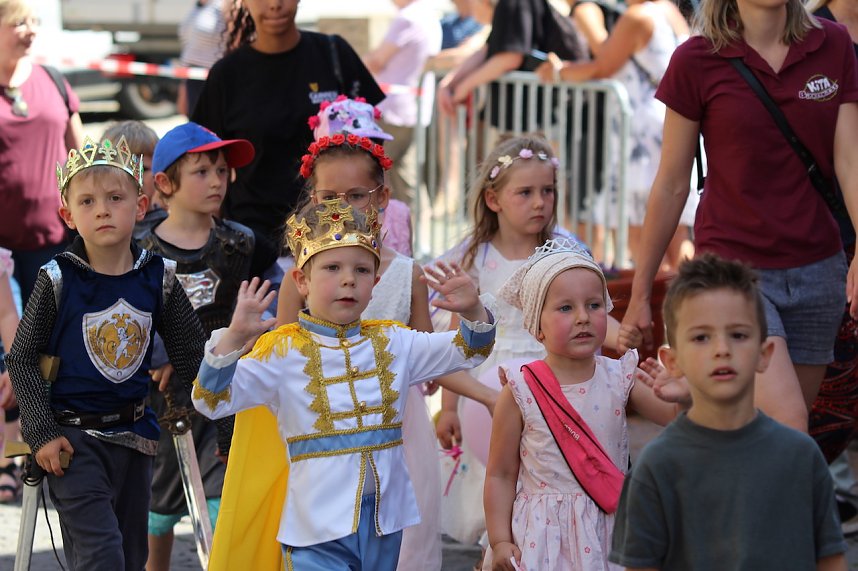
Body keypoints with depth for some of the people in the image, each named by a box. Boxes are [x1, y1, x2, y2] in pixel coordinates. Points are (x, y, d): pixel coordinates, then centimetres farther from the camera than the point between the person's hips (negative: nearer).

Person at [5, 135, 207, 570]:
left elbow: (191, 355, 9)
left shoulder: (160, 278, -1)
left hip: (133, 436, 4)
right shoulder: (58, 280, -10)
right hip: (73, 437, -4)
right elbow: (21, 359, -5)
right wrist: (42, 433, -11)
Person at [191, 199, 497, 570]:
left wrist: (472, 310, -11)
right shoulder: (282, 351, -8)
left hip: (384, 522, 5)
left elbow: (468, 350, 11)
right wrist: (234, 337, -29)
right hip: (318, 527, -5)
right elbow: (212, 400, -15)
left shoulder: (392, 343, 7)